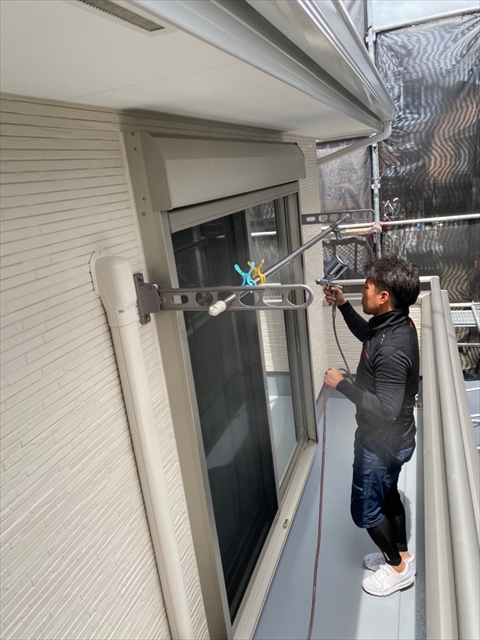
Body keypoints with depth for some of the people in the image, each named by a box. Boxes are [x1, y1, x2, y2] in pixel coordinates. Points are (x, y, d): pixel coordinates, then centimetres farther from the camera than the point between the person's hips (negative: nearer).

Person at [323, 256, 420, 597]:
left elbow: (386, 410, -35)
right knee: (387, 495, 27)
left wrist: (342, 385, -27)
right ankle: (401, 554, 48)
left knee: (365, 509, 12)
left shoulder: (392, 349, -36)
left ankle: (399, 568, 34)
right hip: (391, 439, 9)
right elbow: (366, 333, 15)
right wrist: (343, 305, 2)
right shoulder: (396, 323, -6)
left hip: (383, 443, -9)